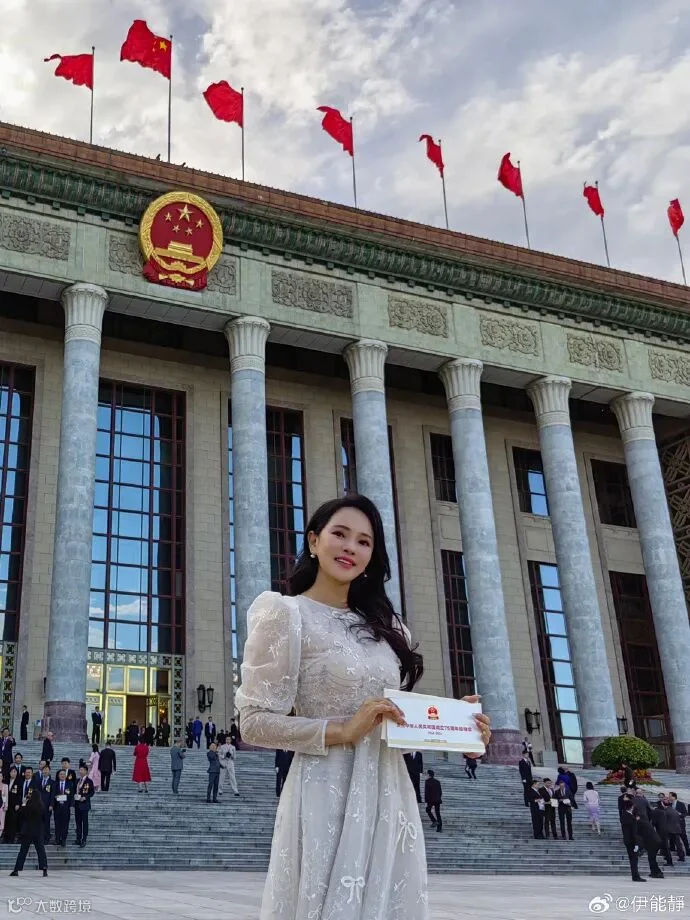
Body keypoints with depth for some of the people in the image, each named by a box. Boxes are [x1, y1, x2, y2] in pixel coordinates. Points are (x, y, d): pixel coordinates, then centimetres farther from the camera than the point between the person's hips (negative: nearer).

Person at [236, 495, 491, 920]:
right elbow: (255, 722, -10)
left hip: (390, 795, 6)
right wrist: (341, 731, -19)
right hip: (328, 794, -6)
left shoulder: (384, 625, 14)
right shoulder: (287, 614, -5)